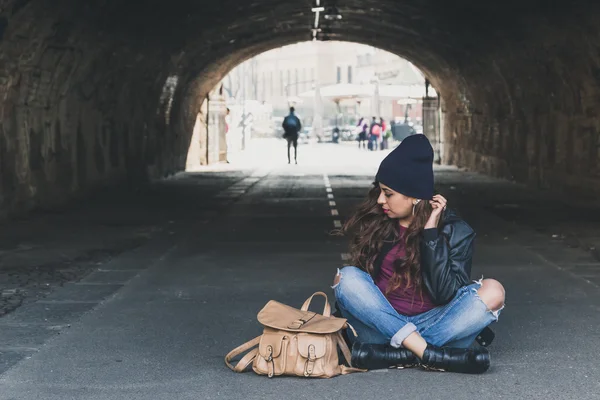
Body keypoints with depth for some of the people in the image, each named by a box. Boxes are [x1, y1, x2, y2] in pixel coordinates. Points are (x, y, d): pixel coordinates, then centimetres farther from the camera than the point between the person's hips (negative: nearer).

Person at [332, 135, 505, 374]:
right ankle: (429, 354, -35)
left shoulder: (455, 231, -3)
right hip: (379, 325, 1)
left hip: (428, 324, -1)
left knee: (492, 292, -24)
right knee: (348, 277, -26)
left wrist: (431, 233, -18)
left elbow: (445, 294, -16)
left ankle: (395, 355, -33)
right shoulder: (373, 222, 1)